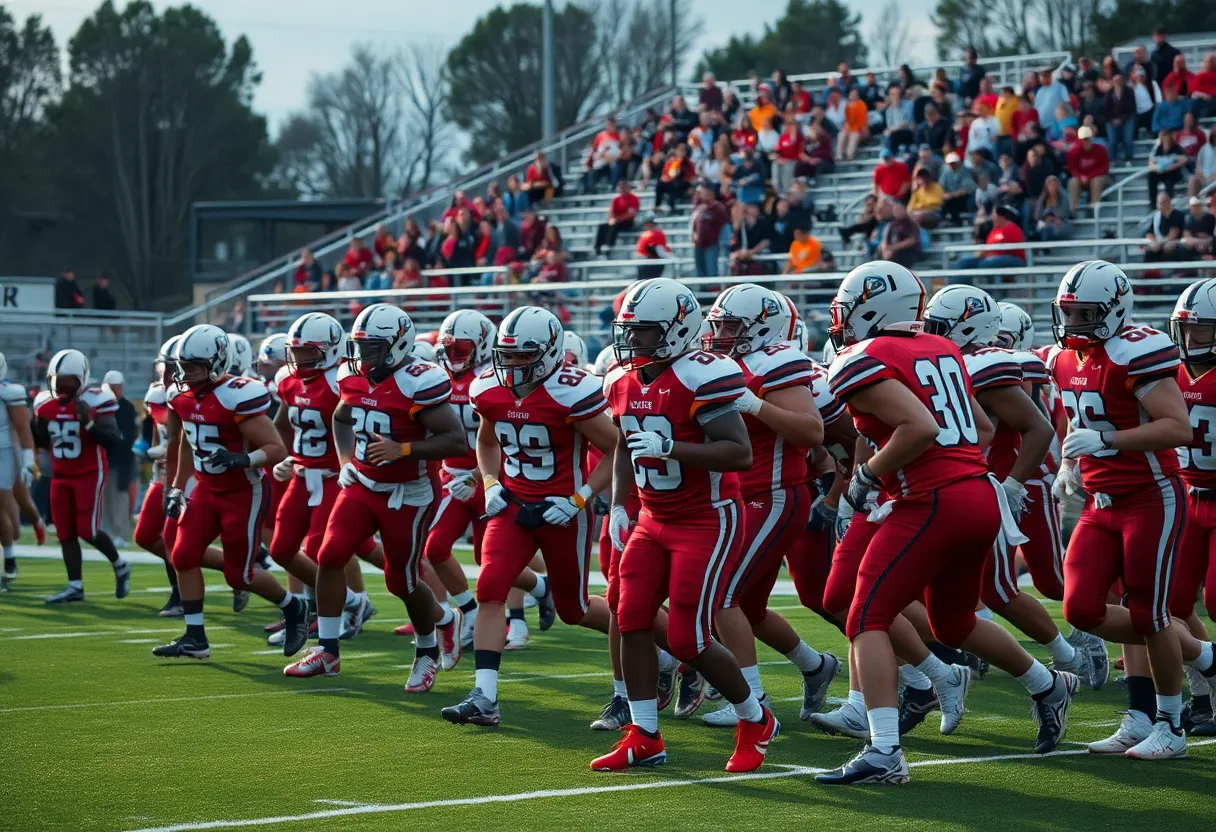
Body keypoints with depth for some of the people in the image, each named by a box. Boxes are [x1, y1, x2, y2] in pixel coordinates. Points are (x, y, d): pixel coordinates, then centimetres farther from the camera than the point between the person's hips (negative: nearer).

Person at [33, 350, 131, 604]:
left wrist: (89, 423, -35)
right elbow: (43, 442, 15)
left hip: (90, 474, -6)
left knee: (87, 531, -8)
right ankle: (75, 586, 10)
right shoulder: (46, 403, 1)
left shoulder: (94, 401, -17)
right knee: (65, 533, 4)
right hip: (61, 475, 6)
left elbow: (114, 441, -21)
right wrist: (36, 426, -5)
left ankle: (119, 566, 17)